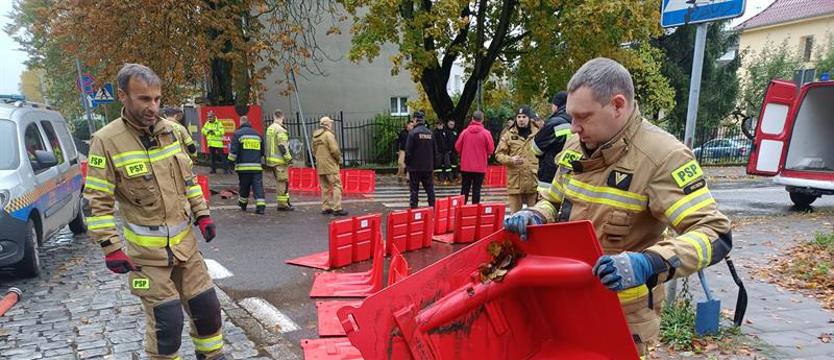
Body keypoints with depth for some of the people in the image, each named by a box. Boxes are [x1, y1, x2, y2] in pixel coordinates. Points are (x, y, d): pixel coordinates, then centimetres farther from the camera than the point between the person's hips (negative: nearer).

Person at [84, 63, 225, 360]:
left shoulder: (170, 130, 3)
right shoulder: (107, 141, -13)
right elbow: (98, 202, -11)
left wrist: (202, 214, 10)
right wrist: (111, 248, -15)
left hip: (185, 242, 5)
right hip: (147, 251, -5)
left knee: (206, 306, 12)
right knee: (166, 320, -2)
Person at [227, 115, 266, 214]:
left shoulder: (238, 134, 0)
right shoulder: (257, 134, 13)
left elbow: (233, 151, -7)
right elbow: (262, 151, 20)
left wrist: (231, 161, 5)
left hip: (243, 166, -2)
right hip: (257, 166, 2)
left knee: (244, 186, 11)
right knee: (258, 186, -1)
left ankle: (243, 205, 27)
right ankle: (261, 206, -12)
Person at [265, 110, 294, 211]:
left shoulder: (269, 129, 14)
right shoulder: (280, 130, -14)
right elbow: (282, 146, -20)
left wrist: (267, 158, 24)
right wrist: (289, 158, -15)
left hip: (271, 159, 9)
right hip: (280, 160, -9)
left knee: (280, 182, 15)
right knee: (282, 182, -4)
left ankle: (285, 202, 20)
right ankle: (282, 204, -2)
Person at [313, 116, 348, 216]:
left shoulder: (315, 136, 12)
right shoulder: (328, 134, -12)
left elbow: (314, 151, 16)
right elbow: (335, 150, -19)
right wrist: (339, 158, -2)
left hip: (320, 166, 8)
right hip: (330, 165, -8)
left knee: (325, 188, 14)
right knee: (336, 186, -5)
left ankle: (325, 208, 16)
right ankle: (337, 209, -9)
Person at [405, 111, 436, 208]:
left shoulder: (413, 132, -10)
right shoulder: (430, 133, 7)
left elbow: (408, 150, -12)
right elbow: (434, 151, 12)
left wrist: (407, 164, -3)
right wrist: (433, 165, 17)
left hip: (415, 167, -5)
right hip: (428, 167, 5)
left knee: (414, 189, 0)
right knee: (430, 189, 11)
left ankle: (413, 208, 0)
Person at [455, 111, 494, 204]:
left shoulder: (465, 132, -5)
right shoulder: (486, 133, -9)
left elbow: (457, 147, 0)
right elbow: (491, 149, -6)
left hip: (465, 166, 2)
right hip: (480, 167, -2)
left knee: (464, 189, 12)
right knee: (476, 189, 3)